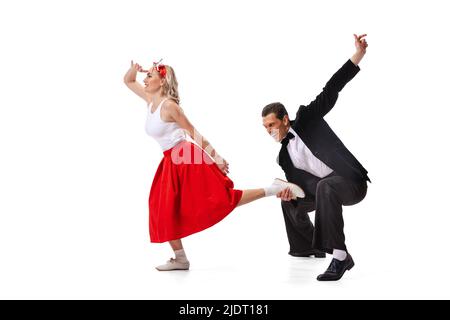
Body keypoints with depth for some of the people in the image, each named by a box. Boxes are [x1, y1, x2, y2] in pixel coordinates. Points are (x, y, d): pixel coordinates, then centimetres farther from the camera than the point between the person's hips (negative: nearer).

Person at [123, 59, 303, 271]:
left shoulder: (169, 105, -11)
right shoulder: (150, 100, 11)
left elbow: (194, 133, -9)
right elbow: (128, 81, 24)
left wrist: (215, 158, -6)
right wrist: (133, 69, 1)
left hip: (188, 158, -9)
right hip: (172, 163, 9)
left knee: (222, 200, -14)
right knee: (163, 210, 6)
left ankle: (273, 189, -7)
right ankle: (180, 259, 14)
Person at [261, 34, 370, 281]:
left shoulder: (307, 118, -4)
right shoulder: (284, 156, 11)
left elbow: (330, 92, -12)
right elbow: (298, 184, 5)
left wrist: (358, 55, -20)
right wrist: (288, 193, -20)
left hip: (351, 181, -9)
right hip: (323, 187, 9)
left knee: (325, 187, -40)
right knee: (290, 202, 25)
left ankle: (340, 256, -39)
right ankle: (309, 246, 47)